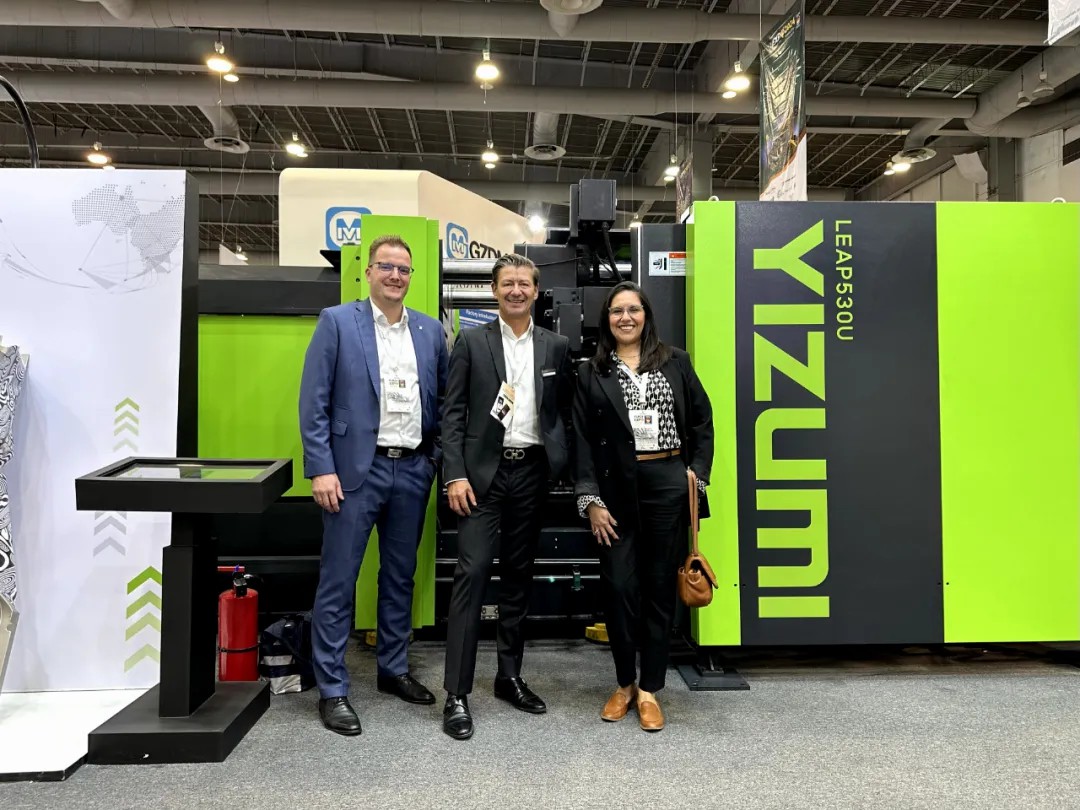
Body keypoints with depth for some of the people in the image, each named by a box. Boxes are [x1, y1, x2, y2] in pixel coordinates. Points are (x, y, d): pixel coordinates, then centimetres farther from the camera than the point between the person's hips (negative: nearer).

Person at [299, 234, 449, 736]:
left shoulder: (431, 330, 9)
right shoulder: (337, 322, -2)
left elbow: (444, 400, 12)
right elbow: (313, 402, -6)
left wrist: (439, 458, 3)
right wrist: (321, 469, -12)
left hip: (413, 470, 4)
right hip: (356, 468, -4)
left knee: (400, 576, 15)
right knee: (338, 581, 2)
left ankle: (393, 669, 31)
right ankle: (331, 690, 15)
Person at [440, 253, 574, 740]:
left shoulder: (556, 347, 9)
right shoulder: (471, 342, 3)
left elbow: (564, 415, 11)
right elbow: (453, 413, -2)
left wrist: (563, 471, 2)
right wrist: (455, 475, -10)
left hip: (532, 471, 3)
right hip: (483, 471, -3)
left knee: (518, 576, 11)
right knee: (472, 572, -8)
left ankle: (509, 676, 25)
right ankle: (457, 693, 0)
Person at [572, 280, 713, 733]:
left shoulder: (676, 363, 8)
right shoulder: (591, 374, 6)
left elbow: (702, 422, 10)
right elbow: (583, 441, 2)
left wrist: (696, 475, 1)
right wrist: (590, 500, -6)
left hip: (667, 484, 1)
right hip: (616, 489, 0)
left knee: (660, 586, 6)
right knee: (619, 587, 0)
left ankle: (649, 690, 19)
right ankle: (624, 684, 22)